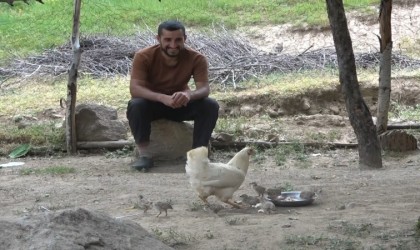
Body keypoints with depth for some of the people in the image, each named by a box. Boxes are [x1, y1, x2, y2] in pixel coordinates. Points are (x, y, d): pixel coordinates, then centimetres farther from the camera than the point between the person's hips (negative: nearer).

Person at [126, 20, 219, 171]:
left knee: (210, 106, -26)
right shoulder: (144, 57, -23)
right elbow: (135, 88, -33)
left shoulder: (196, 59, -18)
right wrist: (163, 98, -51)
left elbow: (204, 88, -27)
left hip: (181, 104, 2)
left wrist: (189, 94, -53)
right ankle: (144, 155, -25)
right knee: (135, 105, -35)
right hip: (153, 103, -1)